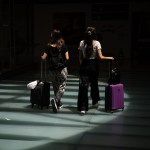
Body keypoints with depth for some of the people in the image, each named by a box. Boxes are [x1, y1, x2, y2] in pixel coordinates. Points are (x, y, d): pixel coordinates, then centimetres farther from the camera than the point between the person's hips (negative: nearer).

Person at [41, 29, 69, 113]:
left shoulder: (49, 47, -1)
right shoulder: (63, 46, -6)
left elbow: (43, 58, -2)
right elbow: (67, 58, -8)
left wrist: (42, 57, 20)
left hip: (52, 70, 3)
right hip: (62, 69, -3)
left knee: (55, 87, 16)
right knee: (62, 87, 1)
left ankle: (59, 103, 26)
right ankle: (55, 100, -22)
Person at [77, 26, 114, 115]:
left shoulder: (82, 43, 1)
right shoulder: (96, 43, -8)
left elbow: (80, 57, 5)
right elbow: (100, 57, -13)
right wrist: (109, 58, 2)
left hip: (84, 65, 1)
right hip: (93, 65, -1)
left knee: (83, 86, -2)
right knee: (94, 84, 20)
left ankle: (83, 107, -8)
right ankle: (95, 102, 39)